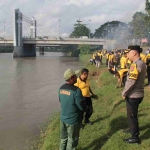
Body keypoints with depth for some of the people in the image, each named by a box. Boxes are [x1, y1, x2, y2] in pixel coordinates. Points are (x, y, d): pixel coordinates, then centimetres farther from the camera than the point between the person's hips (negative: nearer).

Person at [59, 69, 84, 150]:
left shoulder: (61, 88, -3)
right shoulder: (76, 90, -25)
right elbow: (82, 107, -19)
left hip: (63, 118, 7)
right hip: (73, 120, -7)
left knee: (63, 138, 22)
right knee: (72, 140, 11)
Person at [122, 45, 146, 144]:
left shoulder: (135, 64, -23)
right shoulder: (141, 63, 9)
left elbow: (131, 82, -27)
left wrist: (124, 93, -14)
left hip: (133, 95, -9)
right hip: (137, 94, 9)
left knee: (132, 115, 4)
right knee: (132, 114, 25)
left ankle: (135, 137, 15)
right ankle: (133, 129, 42)